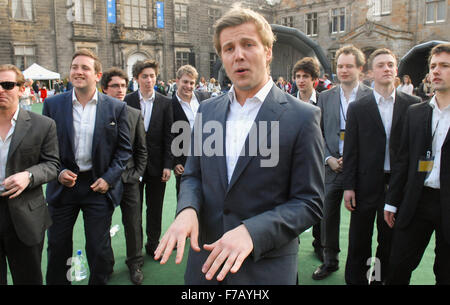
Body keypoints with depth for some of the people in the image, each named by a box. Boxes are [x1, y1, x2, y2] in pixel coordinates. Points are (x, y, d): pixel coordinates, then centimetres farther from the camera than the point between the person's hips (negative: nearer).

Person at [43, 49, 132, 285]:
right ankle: (57, 282, 39)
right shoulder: (53, 104, 0)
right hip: (63, 184, 2)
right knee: (57, 246, 15)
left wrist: (109, 178, -9)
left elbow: (124, 148, -1)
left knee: (99, 249, 9)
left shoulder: (116, 107, -3)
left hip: (99, 185, -1)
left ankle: (99, 281, 32)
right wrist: (58, 172, -9)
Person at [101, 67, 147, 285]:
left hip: (128, 178, 1)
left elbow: (141, 149, 8)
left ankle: (135, 263, 26)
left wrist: (137, 174, 1)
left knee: (133, 224, 6)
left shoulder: (135, 115, 5)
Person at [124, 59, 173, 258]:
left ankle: (153, 244, 30)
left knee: (155, 208, 12)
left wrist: (168, 165, -4)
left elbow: (168, 136, 0)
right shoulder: (127, 101, -3)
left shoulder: (165, 103, 1)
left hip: (157, 164, 1)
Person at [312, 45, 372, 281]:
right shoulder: (325, 97, 7)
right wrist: (328, 158, -5)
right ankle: (330, 261, 29)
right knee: (328, 217, 10)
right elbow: (318, 133, 7)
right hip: (332, 166, 3)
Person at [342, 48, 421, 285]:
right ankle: (355, 279, 26)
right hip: (367, 184, -1)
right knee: (359, 241, 9)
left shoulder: (413, 105, 2)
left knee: (390, 240, 14)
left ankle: (380, 278, 33)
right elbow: (350, 150, -1)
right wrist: (348, 187, -4)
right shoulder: (357, 108, 0)